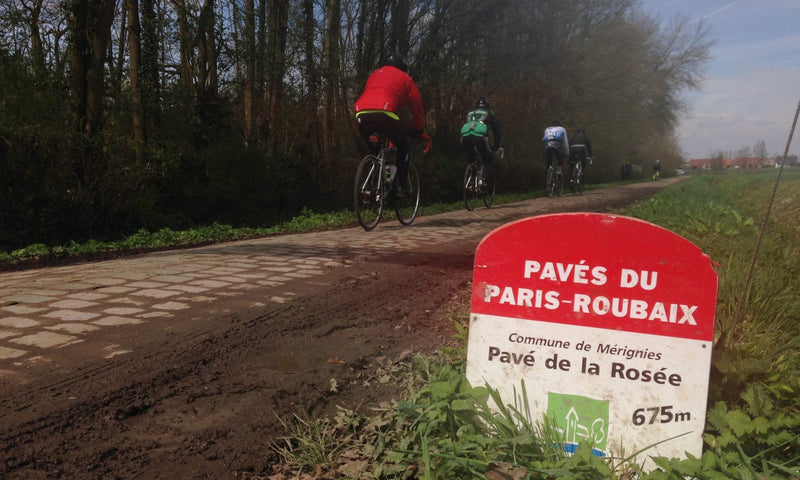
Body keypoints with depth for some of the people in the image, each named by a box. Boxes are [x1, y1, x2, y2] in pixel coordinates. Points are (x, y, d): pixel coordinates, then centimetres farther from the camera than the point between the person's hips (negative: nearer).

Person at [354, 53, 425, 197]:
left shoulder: (374, 75, 37)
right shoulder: (404, 78, 23)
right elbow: (416, 104, 23)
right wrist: (419, 129, 37)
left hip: (361, 114, 4)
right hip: (384, 113, -4)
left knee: (373, 150, 27)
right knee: (404, 147, 16)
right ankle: (403, 187, 10)